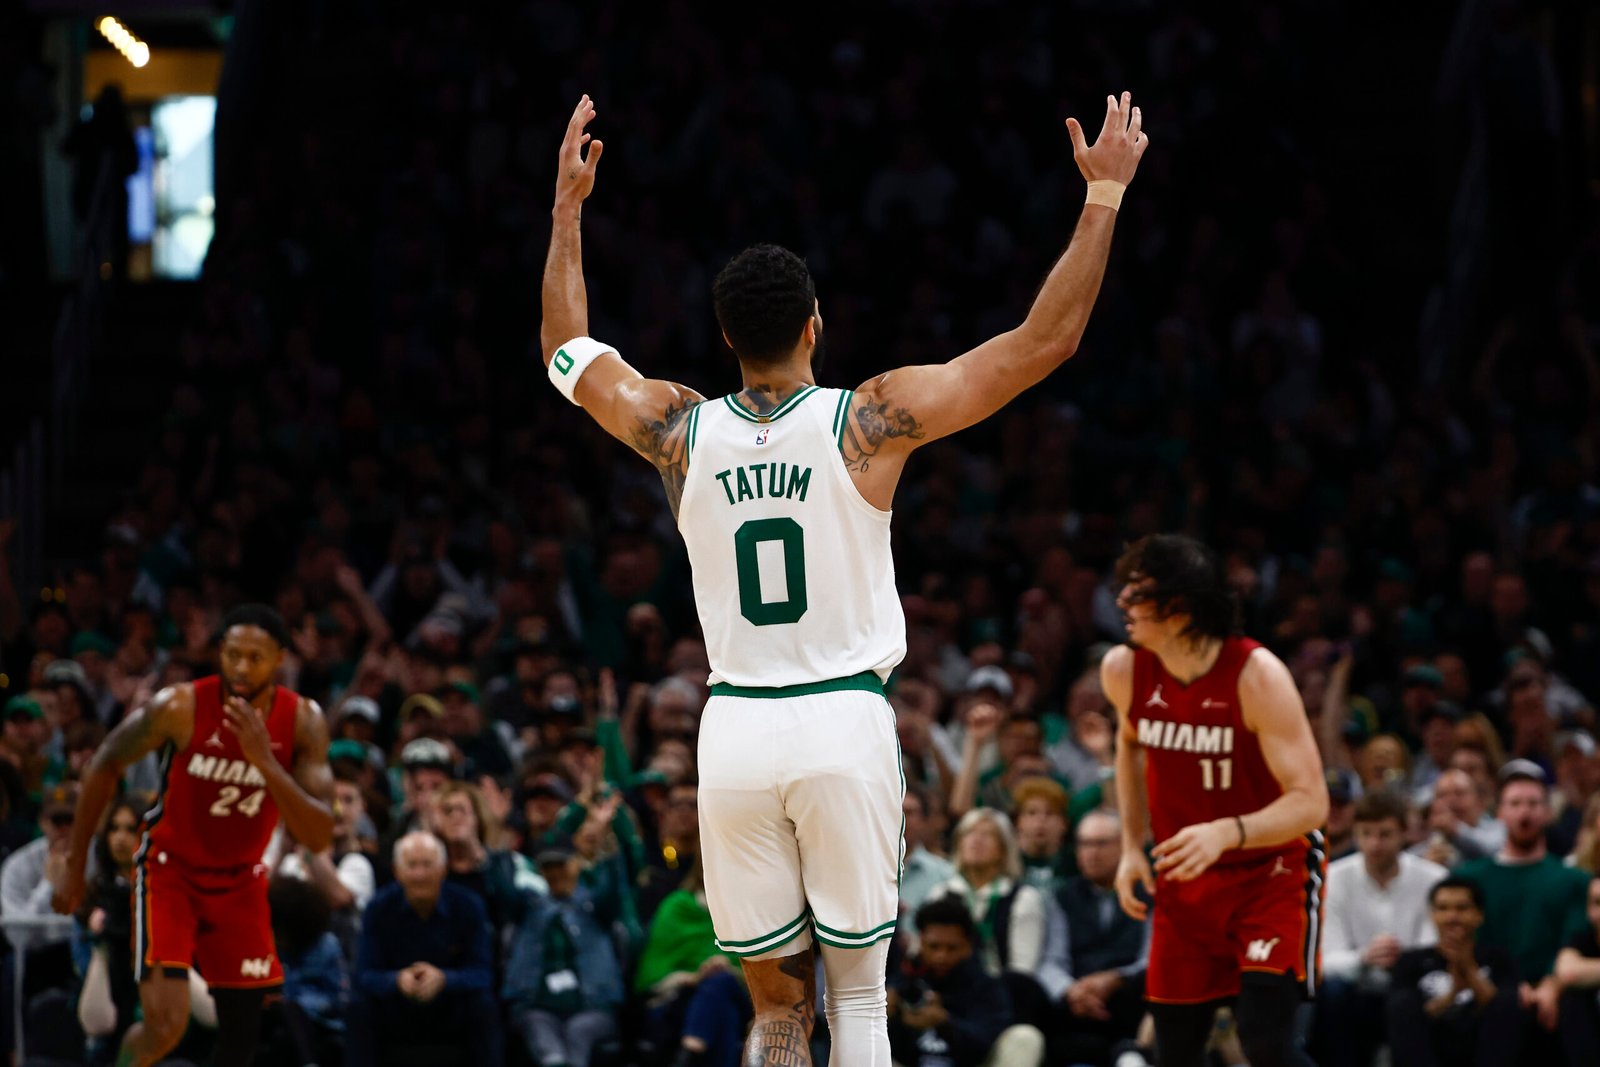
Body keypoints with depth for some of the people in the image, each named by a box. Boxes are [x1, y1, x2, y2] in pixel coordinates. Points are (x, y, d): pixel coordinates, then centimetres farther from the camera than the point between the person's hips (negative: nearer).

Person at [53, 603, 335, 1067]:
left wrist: (266, 762, -35)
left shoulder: (304, 720, -15)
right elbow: (106, 766, -6)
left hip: (240, 881, 4)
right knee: (166, 1025, -21)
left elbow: (318, 837, -21)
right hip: (170, 872, -4)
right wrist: (74, 864, -3)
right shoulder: (181, 706, -23)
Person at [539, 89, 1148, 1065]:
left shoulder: (681, 431, 1)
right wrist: (1104, 194, 3)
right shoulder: (870, 422, -7)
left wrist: (569, 204, 30)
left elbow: (566, 348, 21)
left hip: (736, 731, 2)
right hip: (843, 726, -2)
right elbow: (1047, 341, -4)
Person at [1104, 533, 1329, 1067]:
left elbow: (1310, 801, -25)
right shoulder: (1123, 671, -7)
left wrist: (1226, 832, -41)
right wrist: (1133, 846, 11)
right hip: (1183, 880, 5)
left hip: (1270, 871, -5)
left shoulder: (1257, 676, -23)